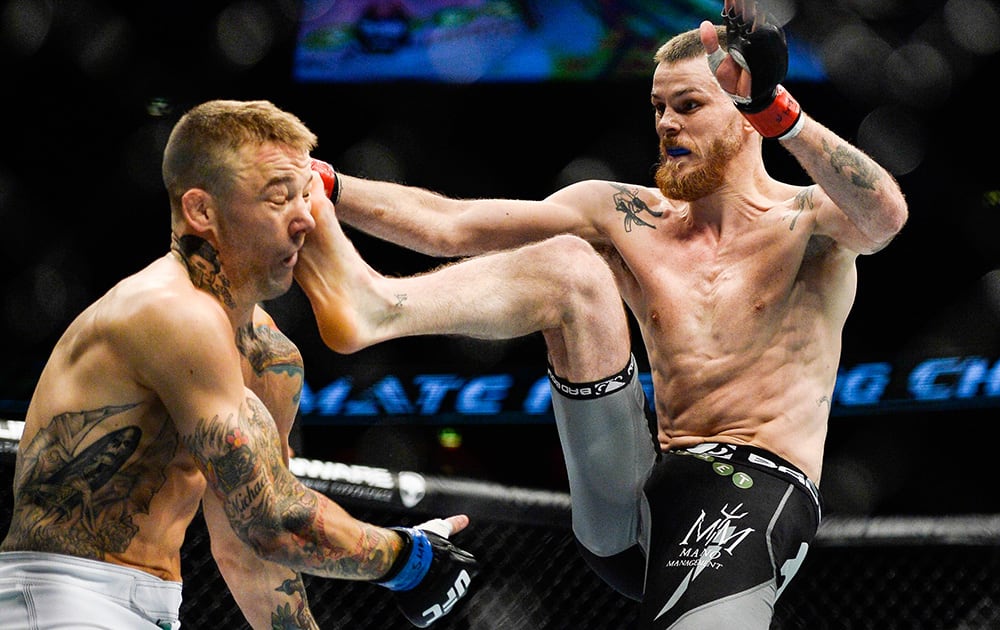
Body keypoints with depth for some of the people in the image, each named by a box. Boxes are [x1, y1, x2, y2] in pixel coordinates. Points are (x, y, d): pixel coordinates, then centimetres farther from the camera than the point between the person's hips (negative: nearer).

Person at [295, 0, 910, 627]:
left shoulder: (810, 221, 2)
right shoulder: (627, 218, 13)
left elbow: (885, 216, -24)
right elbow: (447, 226, 6)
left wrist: (774, 109, -37)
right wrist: (318, 184, -6)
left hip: (754, 495, -3)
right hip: (627, 509, 3)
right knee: (565, 259, -11)